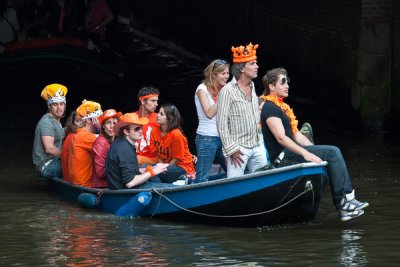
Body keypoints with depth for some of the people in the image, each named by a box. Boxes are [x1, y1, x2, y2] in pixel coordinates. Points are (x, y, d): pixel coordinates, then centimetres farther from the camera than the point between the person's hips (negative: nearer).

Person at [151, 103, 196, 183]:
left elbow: (176, 159, -13)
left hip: (183, 167, -6)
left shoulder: (176, 134, -18)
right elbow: (157, 154, 3)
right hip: (167, 166, 6)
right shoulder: (155, 132, -1)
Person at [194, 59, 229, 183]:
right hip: (207, 138, -7)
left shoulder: (222, 90, 13)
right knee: (202, 178, -8)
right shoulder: (202, 89, -5)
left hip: (221, 137, 7)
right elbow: (209, 113, -16)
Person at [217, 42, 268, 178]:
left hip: (257, 145, 7)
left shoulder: (252, 87, 13)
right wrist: (231, 149, -17)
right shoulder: (228, 91, -12)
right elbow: (222, 123, -14)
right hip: (238, 149, -7)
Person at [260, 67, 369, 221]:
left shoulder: (283, 107, 23)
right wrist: (305, 153, -26)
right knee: (332, 152, -16)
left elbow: (296, 135, 22)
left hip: (289, 155, 10)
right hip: (282, 157, -10)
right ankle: (346, 199, -17)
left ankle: (343, 208, -9)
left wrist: (313, 151, 10)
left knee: (332, 154, -2)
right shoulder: (269, 108, -9)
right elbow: (281, 138, -20)